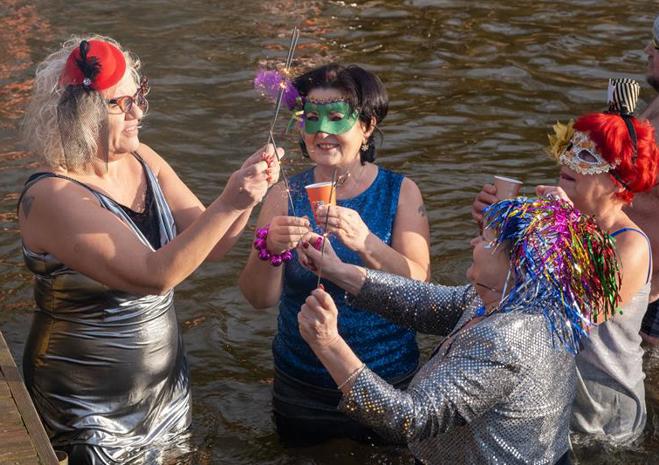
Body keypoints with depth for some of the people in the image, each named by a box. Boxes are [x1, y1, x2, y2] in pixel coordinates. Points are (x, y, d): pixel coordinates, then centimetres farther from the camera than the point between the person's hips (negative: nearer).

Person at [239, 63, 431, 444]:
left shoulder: (401, 192, -9)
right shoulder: (286, 196, -7)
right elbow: (260, 298, -14)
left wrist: (365, 243, -38)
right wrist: (271, 248, -35)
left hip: (390, 383, -1)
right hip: (301, 389, 1)